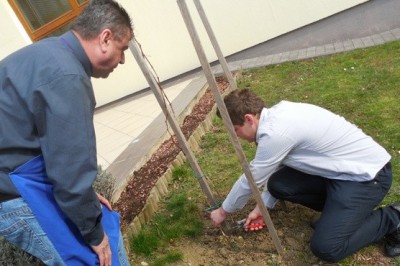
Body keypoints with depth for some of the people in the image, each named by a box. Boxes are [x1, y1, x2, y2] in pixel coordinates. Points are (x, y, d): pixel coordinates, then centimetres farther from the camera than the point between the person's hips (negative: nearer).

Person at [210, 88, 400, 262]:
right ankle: (337, 206, 12)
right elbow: (277, 166, 12)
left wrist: (223, 211, 1)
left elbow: (250, 180, -15)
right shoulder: (277, 116, 1)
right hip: (341, 168, 9)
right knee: (277, 184, 0)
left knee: (325, 248, -14)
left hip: (367, 175, -9)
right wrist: (262, 206, 12)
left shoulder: (275, 132, -28)